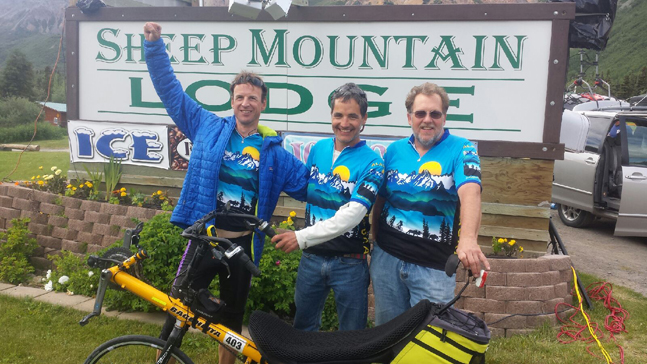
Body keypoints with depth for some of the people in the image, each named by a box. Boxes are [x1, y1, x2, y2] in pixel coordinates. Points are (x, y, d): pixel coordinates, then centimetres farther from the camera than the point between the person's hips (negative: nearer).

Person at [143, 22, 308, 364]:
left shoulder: (274, 153, 1)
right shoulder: (209, 127, 0)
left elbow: (309, 183, 6)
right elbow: (171, 91, 2)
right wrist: (155, 45, -4)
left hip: (242, 244, 2)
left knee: (232, 317, 18)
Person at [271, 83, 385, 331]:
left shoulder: (371, 163, -12)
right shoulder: (317, 149, 4)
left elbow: (351, 215, -23)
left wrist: (302, 237, -28)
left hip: (349, 262, -4)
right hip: (311, 257, 4)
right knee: (303, 328, 19)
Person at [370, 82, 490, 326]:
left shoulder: (460, 149, -7)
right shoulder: (394, 150, 5)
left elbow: (470, 192, -25)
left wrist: (468, 238, -42)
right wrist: (376, 242, 9)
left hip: (433, 268, -3)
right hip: (386, 259, 4)